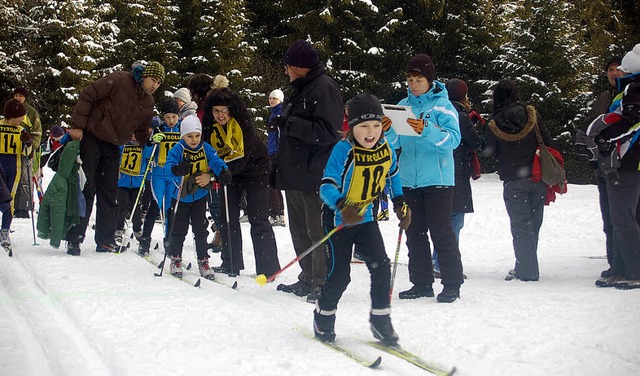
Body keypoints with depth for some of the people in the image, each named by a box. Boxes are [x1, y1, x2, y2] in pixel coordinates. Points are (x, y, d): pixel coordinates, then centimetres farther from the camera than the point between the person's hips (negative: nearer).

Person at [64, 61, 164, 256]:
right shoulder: (119, 80, -15)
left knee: (109, 192, 7)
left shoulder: (148, 102, 6)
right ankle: (74, 238, 0)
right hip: (91, 137, -6)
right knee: (86, 189, -7)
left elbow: (141, 132, 17)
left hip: (112, 146, 7)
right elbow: (87, 95, -16)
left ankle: (105, 240, 15)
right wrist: (78, 126, -19)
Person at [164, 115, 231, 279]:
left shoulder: (205, 148, -5)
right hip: (181, 196, -2)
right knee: (179, 229, 5)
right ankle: (175, 259, 20)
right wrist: (177, 169, -46)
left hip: (199, 196, 2)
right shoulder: (177, 150, -13)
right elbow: (168, 167, -24)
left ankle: (203, 261, 15)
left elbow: (215, 160, -16)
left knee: (201, 230, 6)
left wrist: (223, 172, -36)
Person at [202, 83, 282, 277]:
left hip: (255, 171, -6)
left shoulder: (243, 125, -25)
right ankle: (231, 264, 16)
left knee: (258, 219, -8)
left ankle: (268, 268, -3)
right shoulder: (210, 127, -7)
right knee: (228, 218, 6)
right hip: (230, 174, 6)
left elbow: (241, 158, -31)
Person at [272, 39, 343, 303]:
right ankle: (308, 279, 25)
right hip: (295, 174, 10)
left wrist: (290, 124, -19)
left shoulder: (324, 88, -12)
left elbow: (327, 132, -21)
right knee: (300, 232, 16)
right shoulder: (300, 90, 19)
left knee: (318, 232, -6)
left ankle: (322, 283, 0)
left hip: (314, 176, -10)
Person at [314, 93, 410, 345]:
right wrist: (342, 206, -45)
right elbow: (327, 186, -27)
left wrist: (400, 203, 7)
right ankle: (323, 318, 21)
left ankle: (381, 321, 10)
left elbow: (393, 175, 15)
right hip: (338, 219, -5)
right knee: (339, 275, -3)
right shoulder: (343, 150, -23)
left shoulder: (386, 149, -5)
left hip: (366, 217, 5)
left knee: (381, 267, -5)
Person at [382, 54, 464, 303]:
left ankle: (452, 284, 2)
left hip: (437, 179, -6)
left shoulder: (442, 104, -3)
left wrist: (427, 130, -29)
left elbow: (454, 139, -15)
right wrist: (388, 132, -10)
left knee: (441, 232, -5)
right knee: (415, 234, 10)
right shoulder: (403, 106, 12)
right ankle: (421, 283, 18)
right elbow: (395, 144, 11)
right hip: (409, 180, 6)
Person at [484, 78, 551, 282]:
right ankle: (526, 266, 19)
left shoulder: (495, 124, -8)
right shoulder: (531, 115, -4)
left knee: (520, 226, 4)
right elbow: (547, 141, 0)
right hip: (538, 178, 2)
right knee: (533, 223, 13)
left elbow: (492, 152, 2)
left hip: (513, 182, -2)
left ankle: (526, 270, 4)